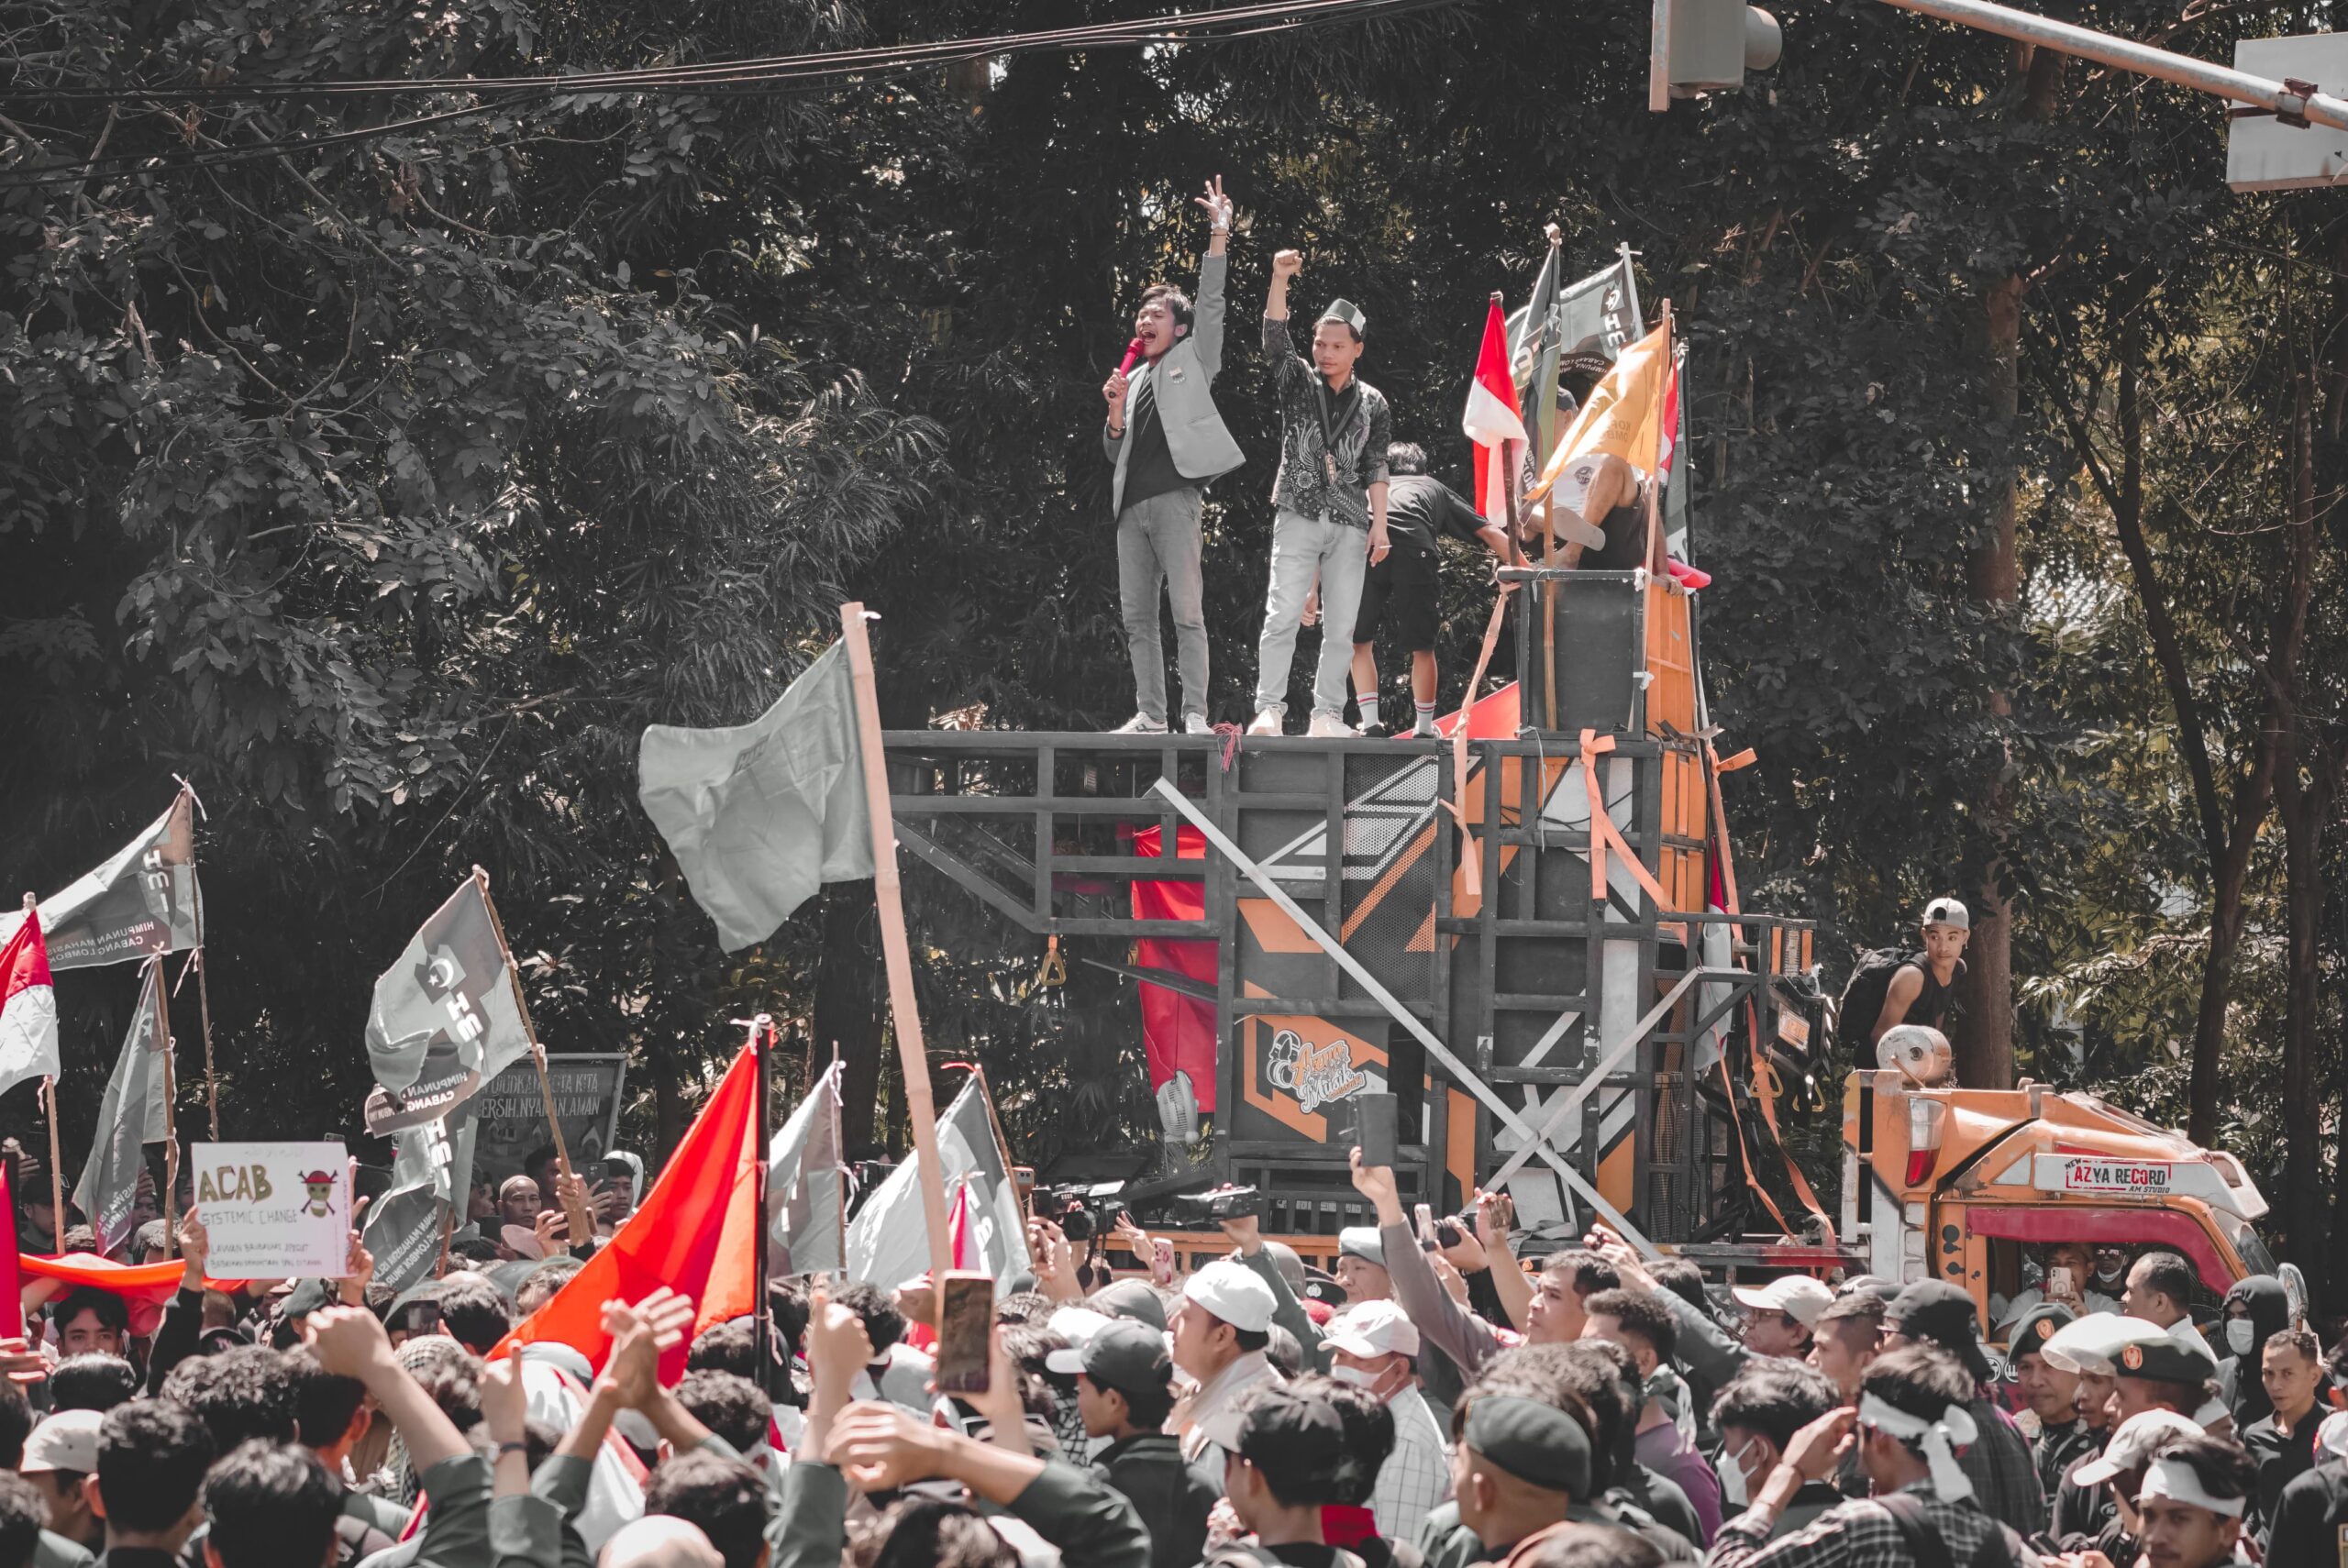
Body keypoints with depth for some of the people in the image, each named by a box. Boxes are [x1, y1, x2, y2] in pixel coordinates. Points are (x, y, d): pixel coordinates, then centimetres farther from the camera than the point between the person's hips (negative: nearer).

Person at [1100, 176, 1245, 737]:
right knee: (1137, 616, 3)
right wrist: (1115, 410, 4)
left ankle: (1195, 715, -15)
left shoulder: (1192, 359, 11)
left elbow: (1210, 304, -1)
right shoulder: (1135, 379, 26)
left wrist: (1219, 237, -8)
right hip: (1131, 504, 7)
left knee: (1187, 611, -12)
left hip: (1174, 496, -7)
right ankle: (1149, 715, 5)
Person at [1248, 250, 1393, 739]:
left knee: (1341, 626, 0)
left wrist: (1379, 526, 1)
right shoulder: (1298, 383, 7)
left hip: (1350, 524, 2)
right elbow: (1275, 339, -9)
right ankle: (1269, 709, -14)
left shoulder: (1372, 404, 10)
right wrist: (1280, 280, -22)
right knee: (1282, 615, -12)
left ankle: (1327, 714, 3)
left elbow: (1376, 470, 9)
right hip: (1299, 517, -2)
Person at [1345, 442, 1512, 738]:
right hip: (1415, 554, -1)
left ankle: (1371, 723, 10)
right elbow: (1490, 534, 32)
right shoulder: (1435, 488, 37)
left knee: (1359, 642, 20)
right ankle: (1424, 730, 24)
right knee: (1422, 648, 16)